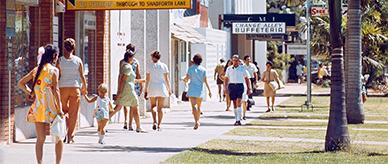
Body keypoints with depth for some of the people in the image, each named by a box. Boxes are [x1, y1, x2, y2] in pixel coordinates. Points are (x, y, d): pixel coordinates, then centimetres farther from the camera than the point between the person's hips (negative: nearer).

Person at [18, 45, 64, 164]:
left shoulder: (36, 69, 10)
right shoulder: (54, 70, -6)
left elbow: (21, 84, 10)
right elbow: (55, 90, -13)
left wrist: (30, 93, 13)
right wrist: (59, 109, -13)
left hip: (38, 107, 5)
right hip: (51, 108, -5)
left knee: (40, 139, 8)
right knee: (58, 138, 9)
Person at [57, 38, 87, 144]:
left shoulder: (60, 60, -3)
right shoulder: (78, 60, -1)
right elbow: (82, 76, 1)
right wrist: (84, 88, 15)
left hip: (63, 87, 0)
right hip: (75, 87, 0)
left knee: (64, 111, 17)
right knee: (73, 113, 5)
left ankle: (66, 132, 6)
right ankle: (70, 136, 5)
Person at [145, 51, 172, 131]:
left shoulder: (150, 66, -2)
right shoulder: (164, 66, 0)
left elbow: (147, 79, -1)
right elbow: (166, 79, 0)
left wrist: (146, 90, 5)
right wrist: (169, 89, 8)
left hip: (152, 88, -1)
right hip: (162, 87, 1)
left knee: (153, 106, 11)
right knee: (160, 108, 8)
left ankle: (155, 122, -11)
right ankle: (159, 125, 6)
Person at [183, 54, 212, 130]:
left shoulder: (190, 68, -4)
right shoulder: (203, 69, 1)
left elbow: (187, 79, -5)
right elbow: (205, 81, -2)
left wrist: (184, 79, 18)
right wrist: (209, 90, 1)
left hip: (192, 90, -2)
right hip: (200, 90, 2)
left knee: (193, 106, -9)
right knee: (199, 106, 17)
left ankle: (196, 121, -26)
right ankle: (197, 121, 26)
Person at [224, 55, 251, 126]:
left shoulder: (242, 68, 5)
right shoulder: (229, 69, 9)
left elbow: (247, 79, 9)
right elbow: (226, 79, 11)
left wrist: (248, 89, 5)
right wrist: (225, 88, 0)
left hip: (240, 86, -2)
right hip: (231, 86, 2)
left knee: (238, 103, -14)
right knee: (234, 103, 7)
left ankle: (238, 120, -17)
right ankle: (236, 119, 15)